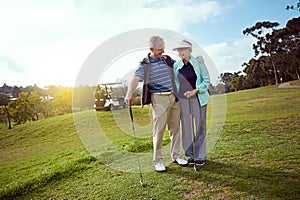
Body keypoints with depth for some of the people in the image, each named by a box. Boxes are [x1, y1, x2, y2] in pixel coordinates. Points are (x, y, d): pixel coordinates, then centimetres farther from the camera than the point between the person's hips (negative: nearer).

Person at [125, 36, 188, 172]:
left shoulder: (167, 59, 12)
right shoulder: (144, 64, -4)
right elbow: (136, 79, -19)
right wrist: (129, 94, -35)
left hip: (174, 97, 5)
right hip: (159, 99, -5)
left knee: (175, 128, 10)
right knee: (159, 130, -4)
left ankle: (176, 156, 25)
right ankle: (158, 161, 10)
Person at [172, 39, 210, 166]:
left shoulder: (199, 62, -5)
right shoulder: (176, 65, 2)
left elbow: (206, 80, -5)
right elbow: (173, 83, 14)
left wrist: (194, 91, -19)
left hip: (198, 98, -2)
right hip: (182, 99, 2)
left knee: (200, 126, 4)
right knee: (186, 127, 5)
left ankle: (200, 156, 16)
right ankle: (189, 155, 18)